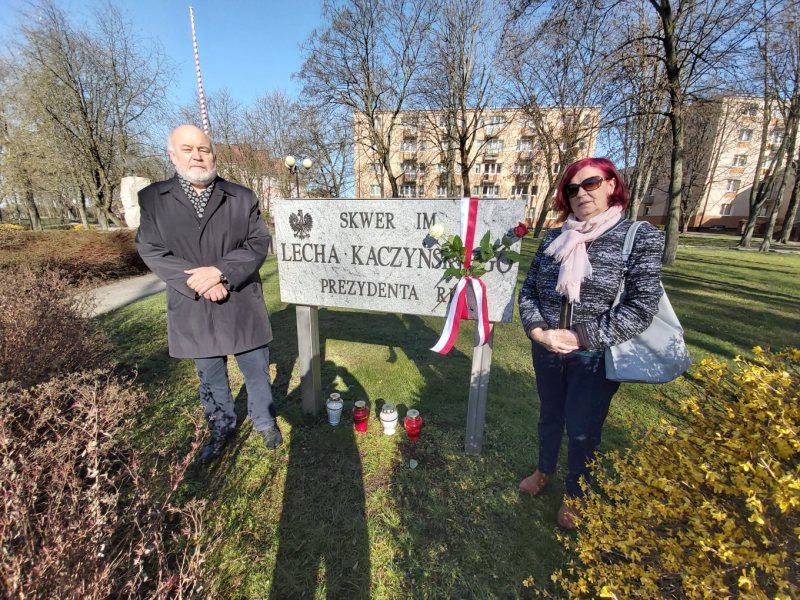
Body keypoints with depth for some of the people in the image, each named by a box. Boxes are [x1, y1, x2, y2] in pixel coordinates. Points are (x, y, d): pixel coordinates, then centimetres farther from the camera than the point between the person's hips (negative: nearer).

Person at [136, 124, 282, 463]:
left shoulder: (242, 197, 1)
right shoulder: (152, 198, 2)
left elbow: (259, 243, -6)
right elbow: (152, 252, -5)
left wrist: (220, 272, -20)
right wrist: (202, 283, -18)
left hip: (243, 307, 0)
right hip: (194, 311, 1)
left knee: (257, 373, 14)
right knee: (211, 379, 19)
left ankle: (264, 421, 38)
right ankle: (222, 428, 43)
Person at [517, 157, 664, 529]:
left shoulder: (640, 237, -10)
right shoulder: (554, 238, 0)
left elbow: (641, 308, -16)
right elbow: (528, 290, 3)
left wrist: (577, 338, -20)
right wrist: (537, 331, -14)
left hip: (595, 359, -3)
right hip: (546, 353, 4)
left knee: (582, 430, 15)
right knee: (549, 416, 23)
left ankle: (574, 493, 43)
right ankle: (545, 470, 52)